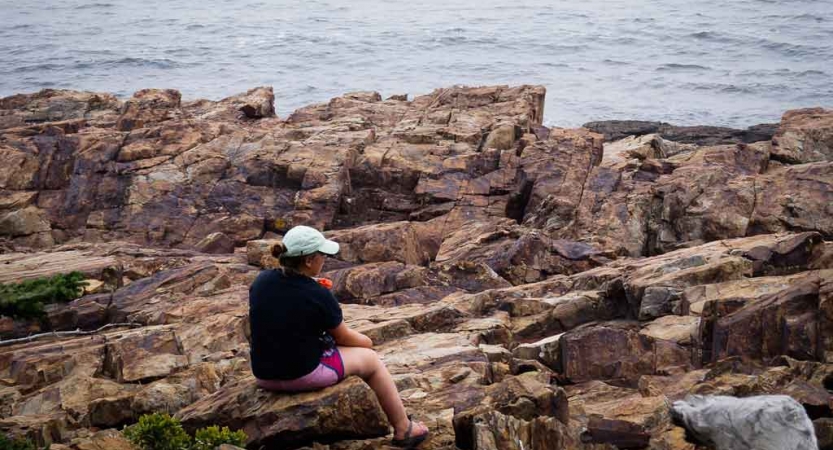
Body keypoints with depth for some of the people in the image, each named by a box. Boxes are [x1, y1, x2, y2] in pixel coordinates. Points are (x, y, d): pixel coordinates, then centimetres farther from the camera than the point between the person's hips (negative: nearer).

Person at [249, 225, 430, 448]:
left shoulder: (261, 281, -6)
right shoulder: (317, 296, -21)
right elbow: (344, 338, -5)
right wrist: (365, 342, 17)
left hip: (264, 374, 7)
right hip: (303, 375, -7)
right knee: (371, 359, 16)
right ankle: (403, 429, 29)